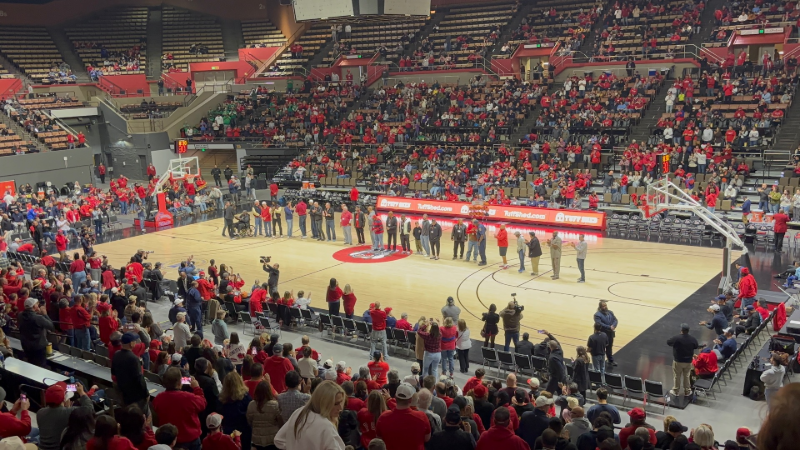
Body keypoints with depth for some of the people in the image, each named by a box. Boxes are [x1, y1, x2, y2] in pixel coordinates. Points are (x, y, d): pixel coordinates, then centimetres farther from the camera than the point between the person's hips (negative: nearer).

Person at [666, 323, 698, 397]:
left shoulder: (676, 338, -22)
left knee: (676, 376, 12)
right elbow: (696, 347, 7)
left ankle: (675, 391, 23)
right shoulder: (693, 339, -10)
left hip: (678, 361, -3)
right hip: (688, 361, 3)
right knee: (686, 376, 18)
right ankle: (687, 391, 29)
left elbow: (668, 342, -6)